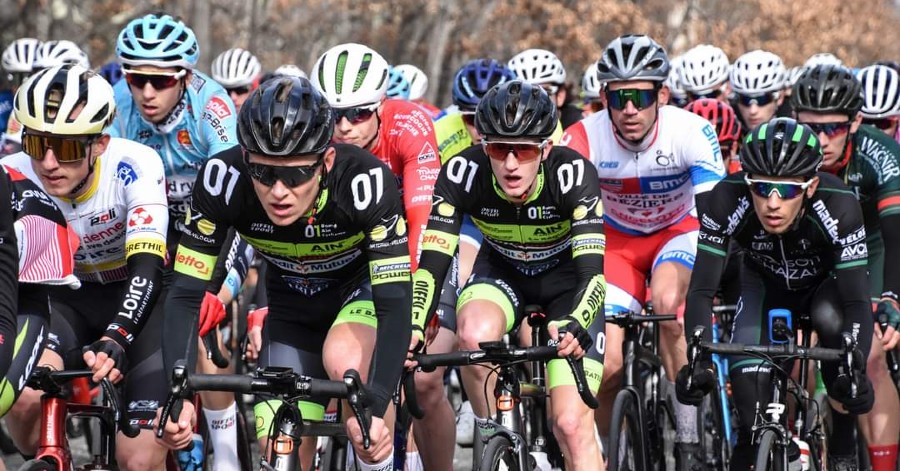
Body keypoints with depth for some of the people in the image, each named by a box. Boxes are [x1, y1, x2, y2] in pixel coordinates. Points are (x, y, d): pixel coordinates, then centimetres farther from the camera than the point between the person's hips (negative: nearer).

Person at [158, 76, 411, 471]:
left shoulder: (364, 181, -36)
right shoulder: (223, 179, -30)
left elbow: (395, 303, -36)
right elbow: (186, 295, -26)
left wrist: (375, 409, -48)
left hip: (366, 284, -3)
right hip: (293, 304, 3)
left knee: (345, 362, -34)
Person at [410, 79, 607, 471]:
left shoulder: (572, 174, -33)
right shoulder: (463, 173, -28)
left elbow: (592, 272, -39)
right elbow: (432, 264, -30)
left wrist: (574, 326, -59)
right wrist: (413, 330, -48)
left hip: (566, 277, -2)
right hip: (501, 271, 2)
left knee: (572, 424, -15)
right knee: (475, 334, -34)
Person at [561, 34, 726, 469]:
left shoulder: (691, 132, -29)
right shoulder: (585, 138, -26)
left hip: (679, 232, -1)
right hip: (618, 241, 1)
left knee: (666, 302, -34)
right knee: (607, 366, -13)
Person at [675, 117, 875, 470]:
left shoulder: (838, 206, -37)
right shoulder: (727, 201, -34)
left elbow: (857, 301, -37)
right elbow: (701, 291, -32)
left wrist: (854, 369, -54)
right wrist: (698, 360, -48)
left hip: (826, 283, -1)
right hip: (765, 286, 1)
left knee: (831, 319, -34)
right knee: (748, 373, -24)